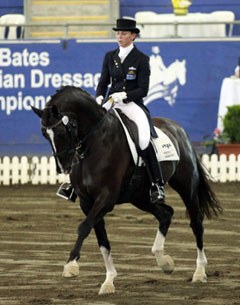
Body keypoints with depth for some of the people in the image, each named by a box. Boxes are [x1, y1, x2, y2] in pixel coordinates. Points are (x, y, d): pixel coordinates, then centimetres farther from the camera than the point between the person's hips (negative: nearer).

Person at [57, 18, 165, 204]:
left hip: (133, 103, -5)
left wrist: (123, 95, -19)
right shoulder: (110, 57, 12)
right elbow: (103, 83, 13)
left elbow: (143, 90, -6)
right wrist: (99, 98, -8)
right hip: (111, 103, 5)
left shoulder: (141, 59, -1)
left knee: (145, 140, -28)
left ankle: (158, 185, -18)